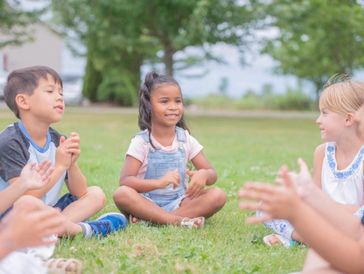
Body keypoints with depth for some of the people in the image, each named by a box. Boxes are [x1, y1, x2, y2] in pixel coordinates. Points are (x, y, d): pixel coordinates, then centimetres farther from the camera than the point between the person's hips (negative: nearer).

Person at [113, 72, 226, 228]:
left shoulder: (186, 140, 5)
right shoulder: (141, 142, -5)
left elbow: (212, 174, 4)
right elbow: (125, 181, -16)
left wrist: (203, 175, -23)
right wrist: (159, 182, -32)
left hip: (178, 203, 4)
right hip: (147, 202, -3)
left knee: (218, 195, -20)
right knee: (122, 194, -32)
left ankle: (149, 218, -25)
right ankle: (178, 221, -33)